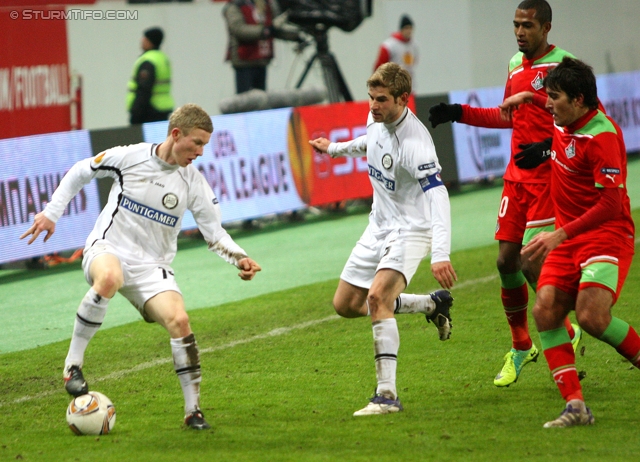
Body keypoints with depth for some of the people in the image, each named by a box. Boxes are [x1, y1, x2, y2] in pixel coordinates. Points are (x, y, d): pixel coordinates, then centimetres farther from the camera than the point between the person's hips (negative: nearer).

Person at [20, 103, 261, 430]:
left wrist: (240, 259, -13)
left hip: (152, 268, 3)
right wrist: (51, 213, 8)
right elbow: (81, 172, 9)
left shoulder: (194, 183, 0)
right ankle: (73, 363, -27)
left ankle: (193, 409, -8)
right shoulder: (130, 157, -7)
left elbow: (214, 234, 5)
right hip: (107, 249, -3)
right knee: (109, 277, -41)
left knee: (179, 320, -22)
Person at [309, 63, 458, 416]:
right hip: (379, 225, 9)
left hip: (410, 229, -9)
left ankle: (387, 394, -29)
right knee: (345, 305, 12)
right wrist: (335, 148, 36)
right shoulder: (377, 120, -4)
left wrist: (440, 254, -48)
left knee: (378, 296, -31)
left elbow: (437, 195, -37)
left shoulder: (414, 142, -29)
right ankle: (431, 305, 29)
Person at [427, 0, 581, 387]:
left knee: (532, 263, -13)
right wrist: (460, 113, 21)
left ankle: (567, 334, 9)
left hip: (549, 178, -7)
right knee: (506, 260, 4)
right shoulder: (516, 65, 13)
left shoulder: (563, 65, -11)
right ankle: (521, 347, 19)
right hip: (517, 177, 7)